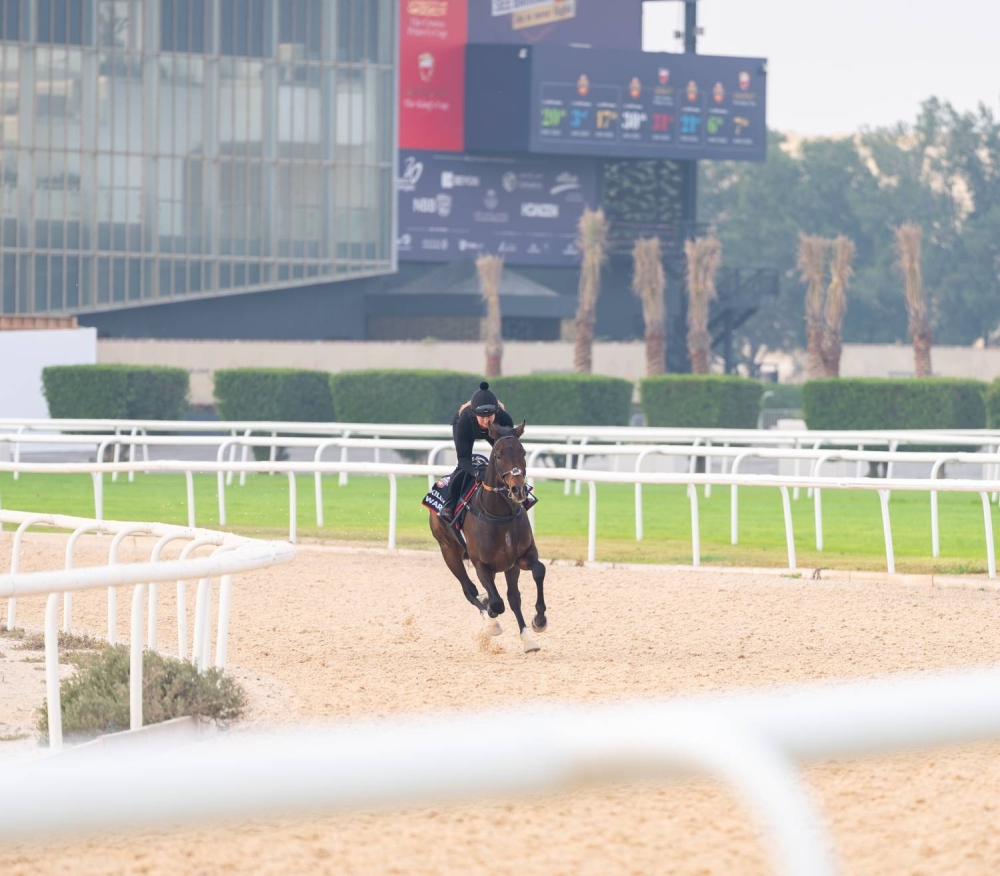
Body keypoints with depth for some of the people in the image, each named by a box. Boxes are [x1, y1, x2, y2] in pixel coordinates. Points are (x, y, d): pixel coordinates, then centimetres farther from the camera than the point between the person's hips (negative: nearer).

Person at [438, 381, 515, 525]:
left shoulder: (504, 419, -42)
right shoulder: (464, 421, -46)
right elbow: (462, 457, -43)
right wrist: (476, 473, -61)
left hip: (494, 431, 2)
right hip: (465, 428, -2)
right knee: (464, 467, -20)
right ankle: (450, 504, -8)